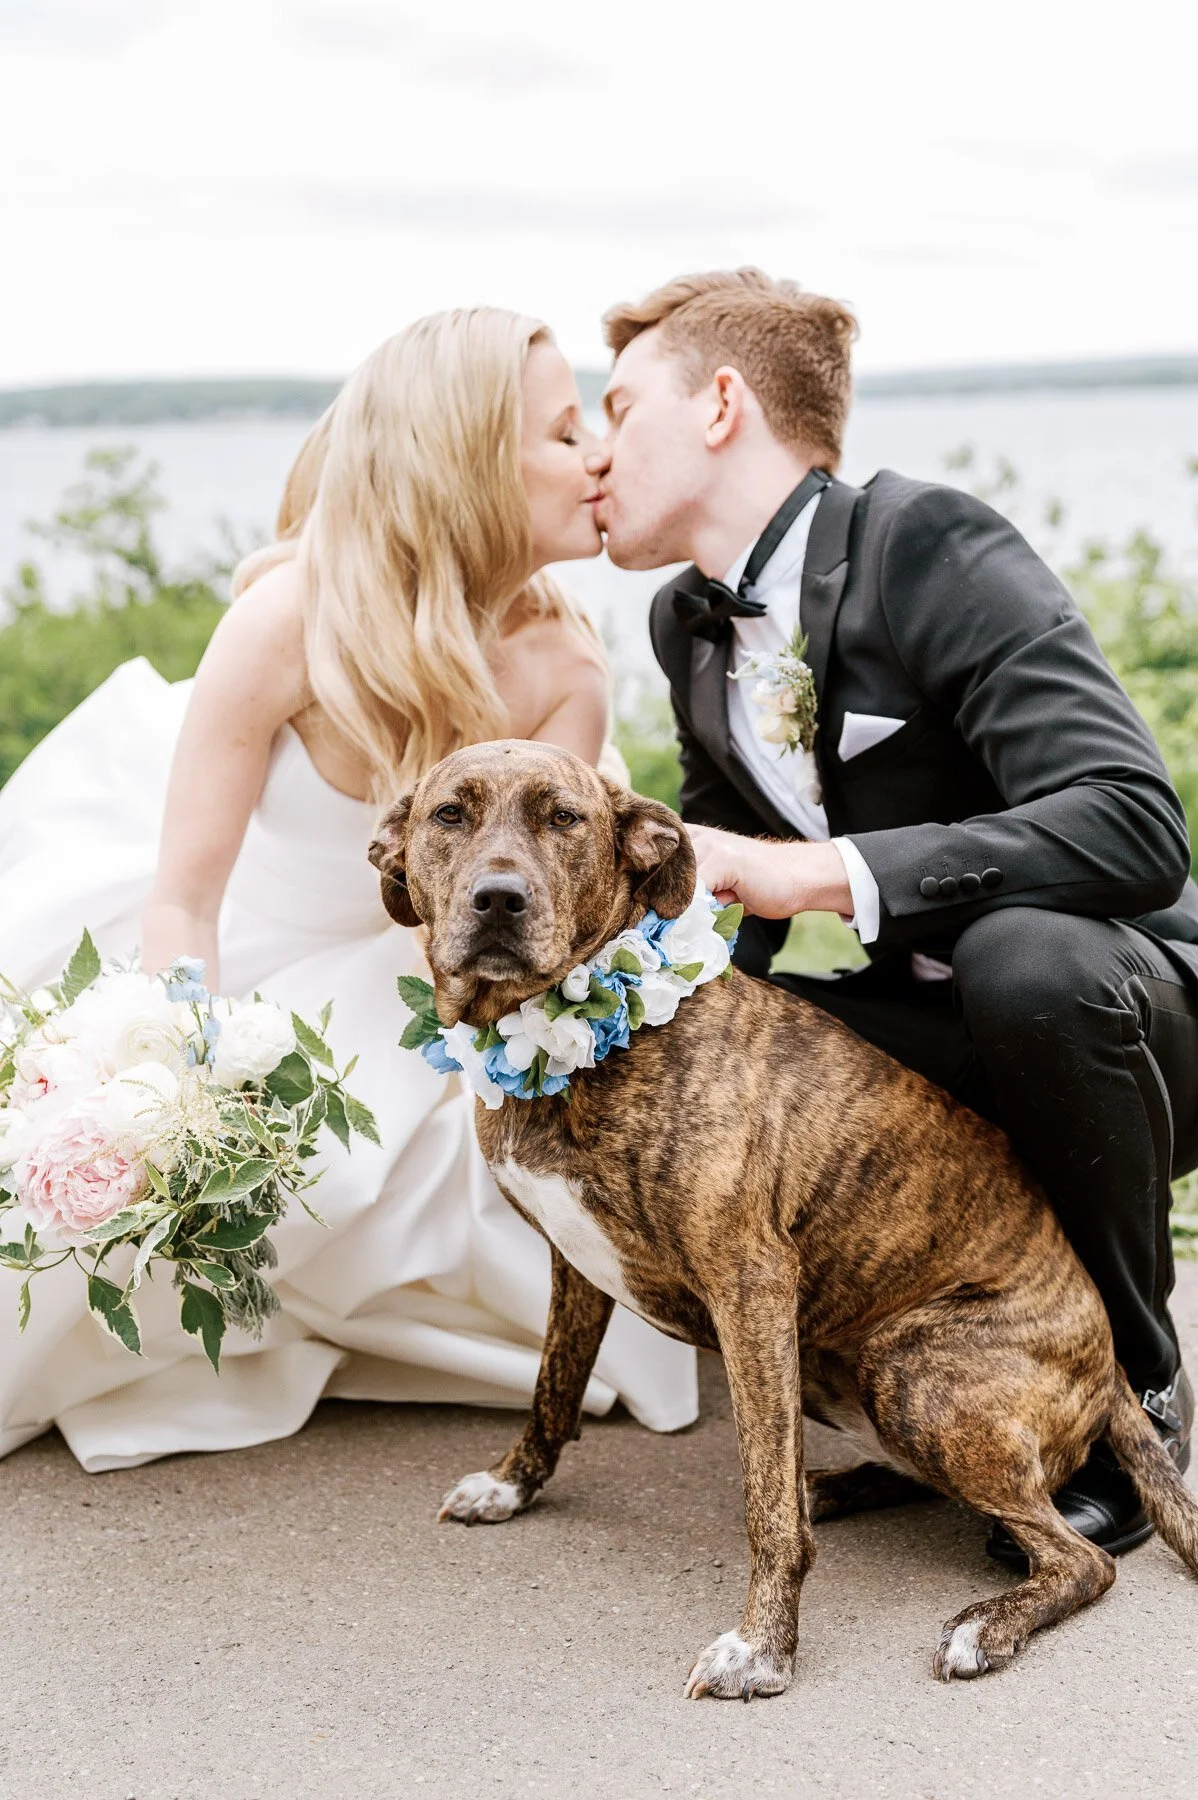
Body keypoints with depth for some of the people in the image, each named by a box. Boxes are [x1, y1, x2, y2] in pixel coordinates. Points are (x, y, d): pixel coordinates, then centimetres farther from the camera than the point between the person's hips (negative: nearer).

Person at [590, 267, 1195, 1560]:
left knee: (1024, 955, -38)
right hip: (929, 1037, 7)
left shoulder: (930, 549, -21)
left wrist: (805, 870, -35)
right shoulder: (689, 624, 4)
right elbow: (719, 882, 11)